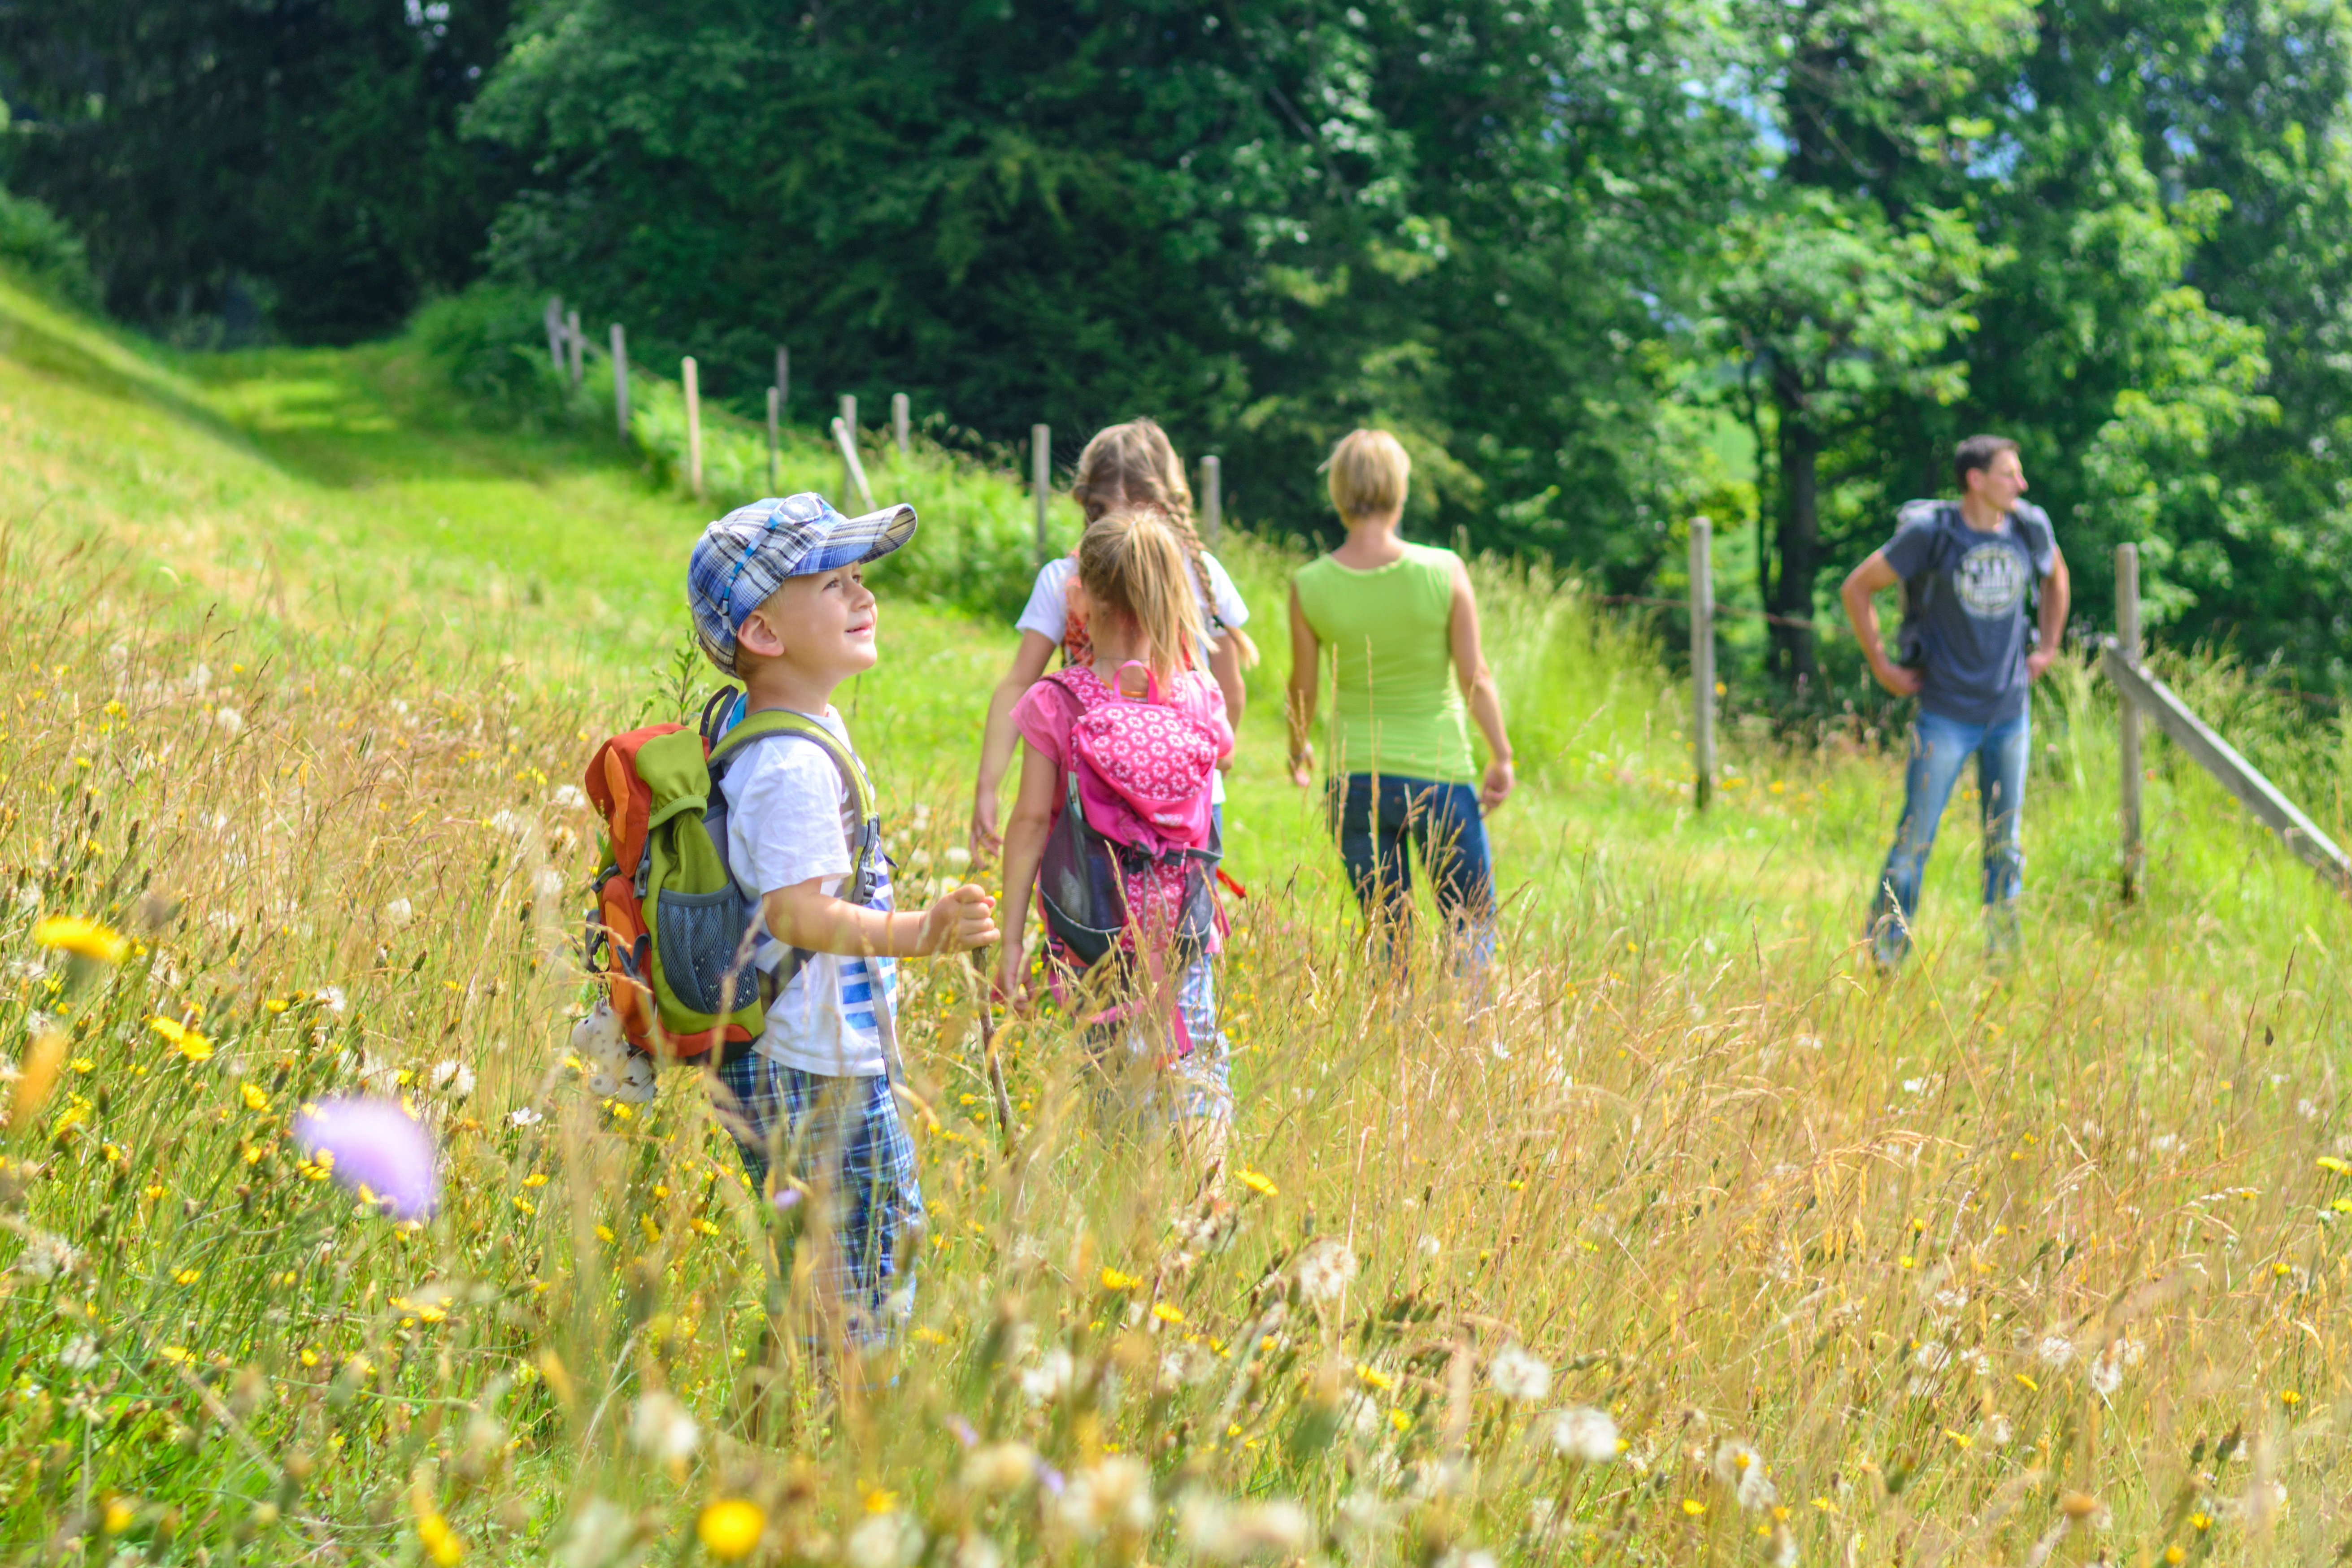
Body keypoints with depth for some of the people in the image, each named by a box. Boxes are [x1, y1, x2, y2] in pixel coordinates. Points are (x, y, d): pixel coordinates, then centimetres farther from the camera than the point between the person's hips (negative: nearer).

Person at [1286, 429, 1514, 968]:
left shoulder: (1309, 586, -7)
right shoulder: (1443, 571, -12)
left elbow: (1303, 687, 3)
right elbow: (1474, 675, -8)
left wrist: (1297, 750, 22)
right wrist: (1501, 756, 4)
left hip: (1354, 778, 2)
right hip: (1439, 774, -2)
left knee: (1387, 940, 13)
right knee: (1474, 925, 12)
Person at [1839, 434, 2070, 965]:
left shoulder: (2030, 527, 0)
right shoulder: (1929, 532, -13)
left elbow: (2056, 575, 23)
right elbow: (1856, 588, -4)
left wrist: (2046, 649, 15)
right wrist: (1882, 667, -4)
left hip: (2010, 712, 4)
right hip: (1946, 715, -4)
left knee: (2005, 842, 9)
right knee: (1916, 838, -2)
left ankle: (2002, 958, 17)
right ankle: (1884, 954, 9)